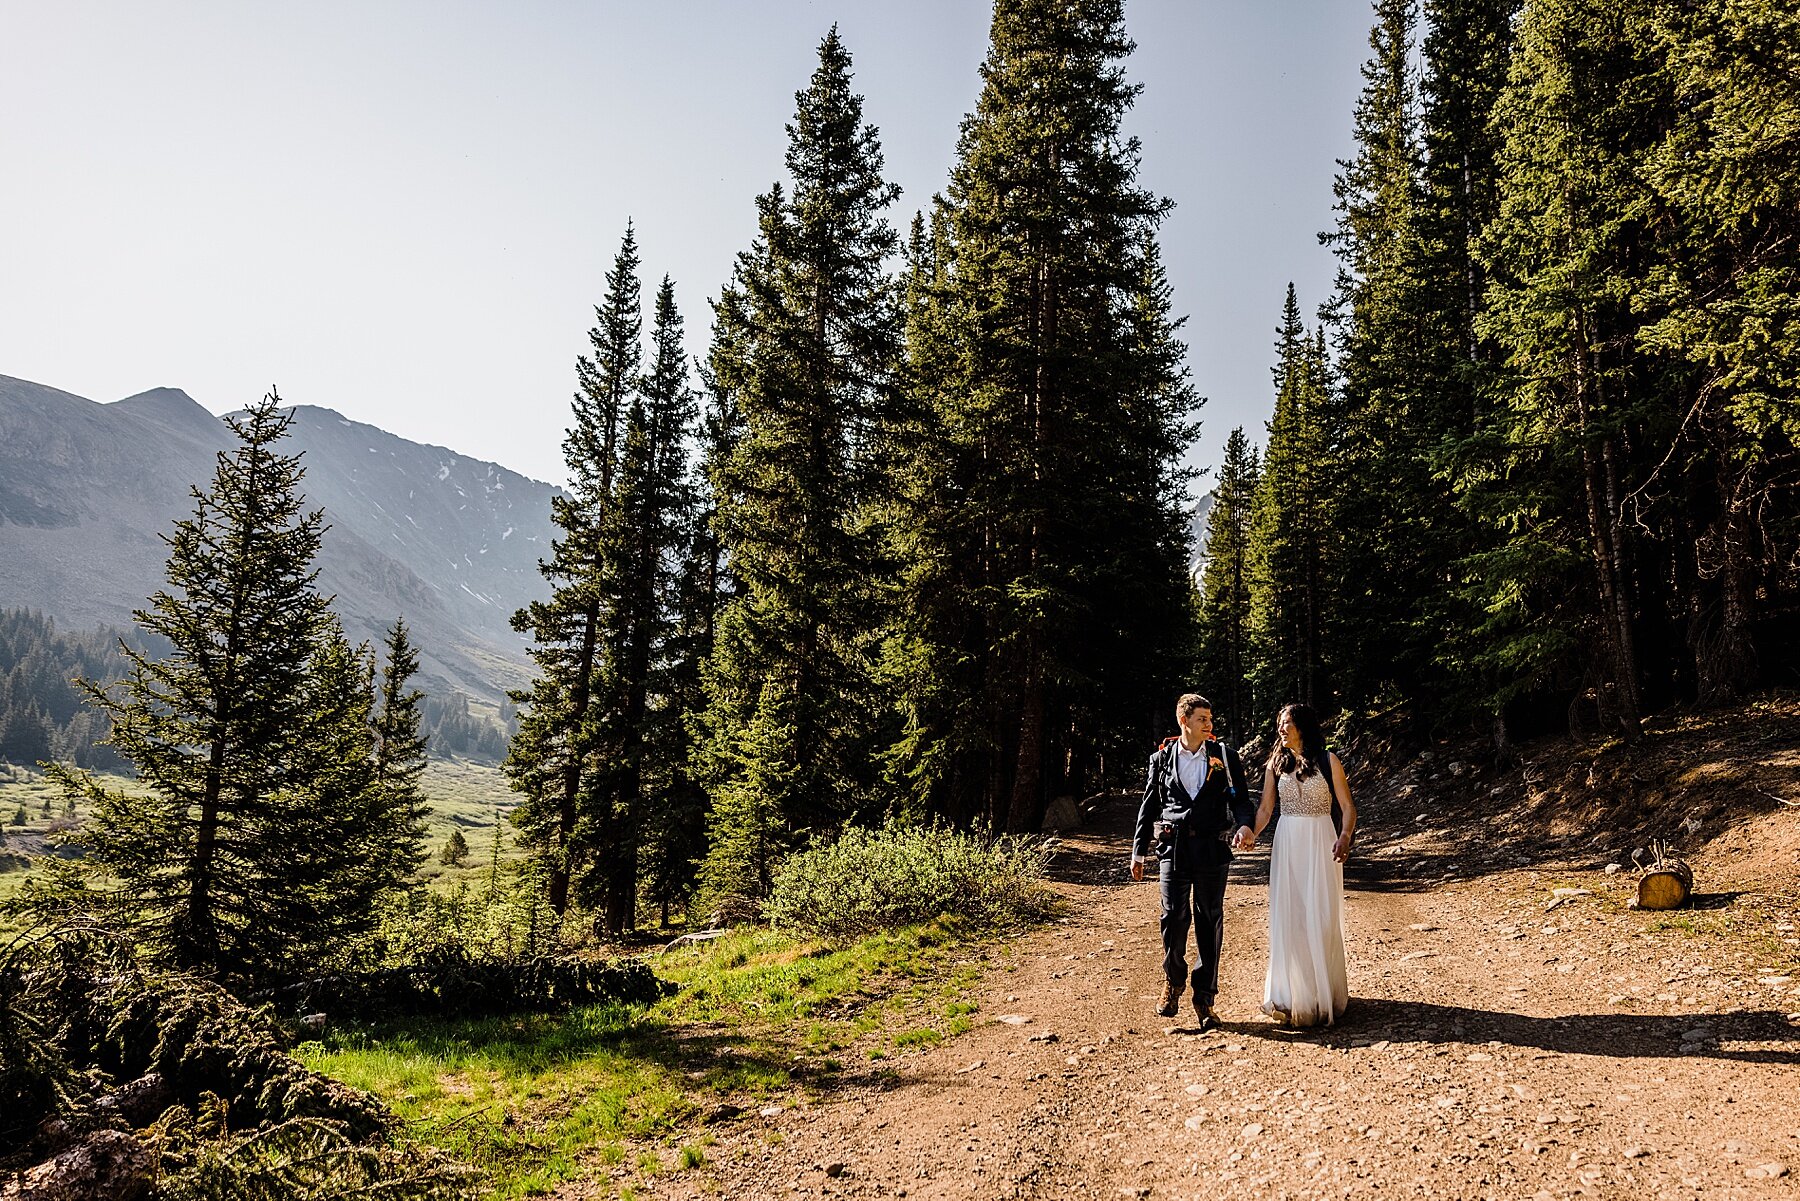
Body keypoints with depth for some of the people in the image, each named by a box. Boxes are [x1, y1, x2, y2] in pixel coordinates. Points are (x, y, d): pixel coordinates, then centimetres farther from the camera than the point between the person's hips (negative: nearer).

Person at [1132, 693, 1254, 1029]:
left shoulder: (1224, 756, 7)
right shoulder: (1162, 758, 7)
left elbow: (1240, 799, 6)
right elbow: (1149, 807, 11)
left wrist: (1245, 825, -16)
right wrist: (1139, 852, 10)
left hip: (1212, 849, 1)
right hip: (1173, 848, 0)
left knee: (1210, 923, 5)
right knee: (1174, 918, -6)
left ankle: (1205, 997, 16)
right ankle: (1173, 980, 20)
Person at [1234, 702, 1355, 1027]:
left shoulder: (1328, 760, -1)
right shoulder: (1276, 764, 8)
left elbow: (1347, 807, -3)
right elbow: (1266, 808, 5)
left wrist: (1345, 837, -21)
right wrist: (1251, 832, -13)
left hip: (1320, 844, -3)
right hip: (1287, 843, 3)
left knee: (1321, 917, -1)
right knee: (1288, 918, 2)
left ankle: (1324, 993, 12)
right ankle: (1290, 994, 10)